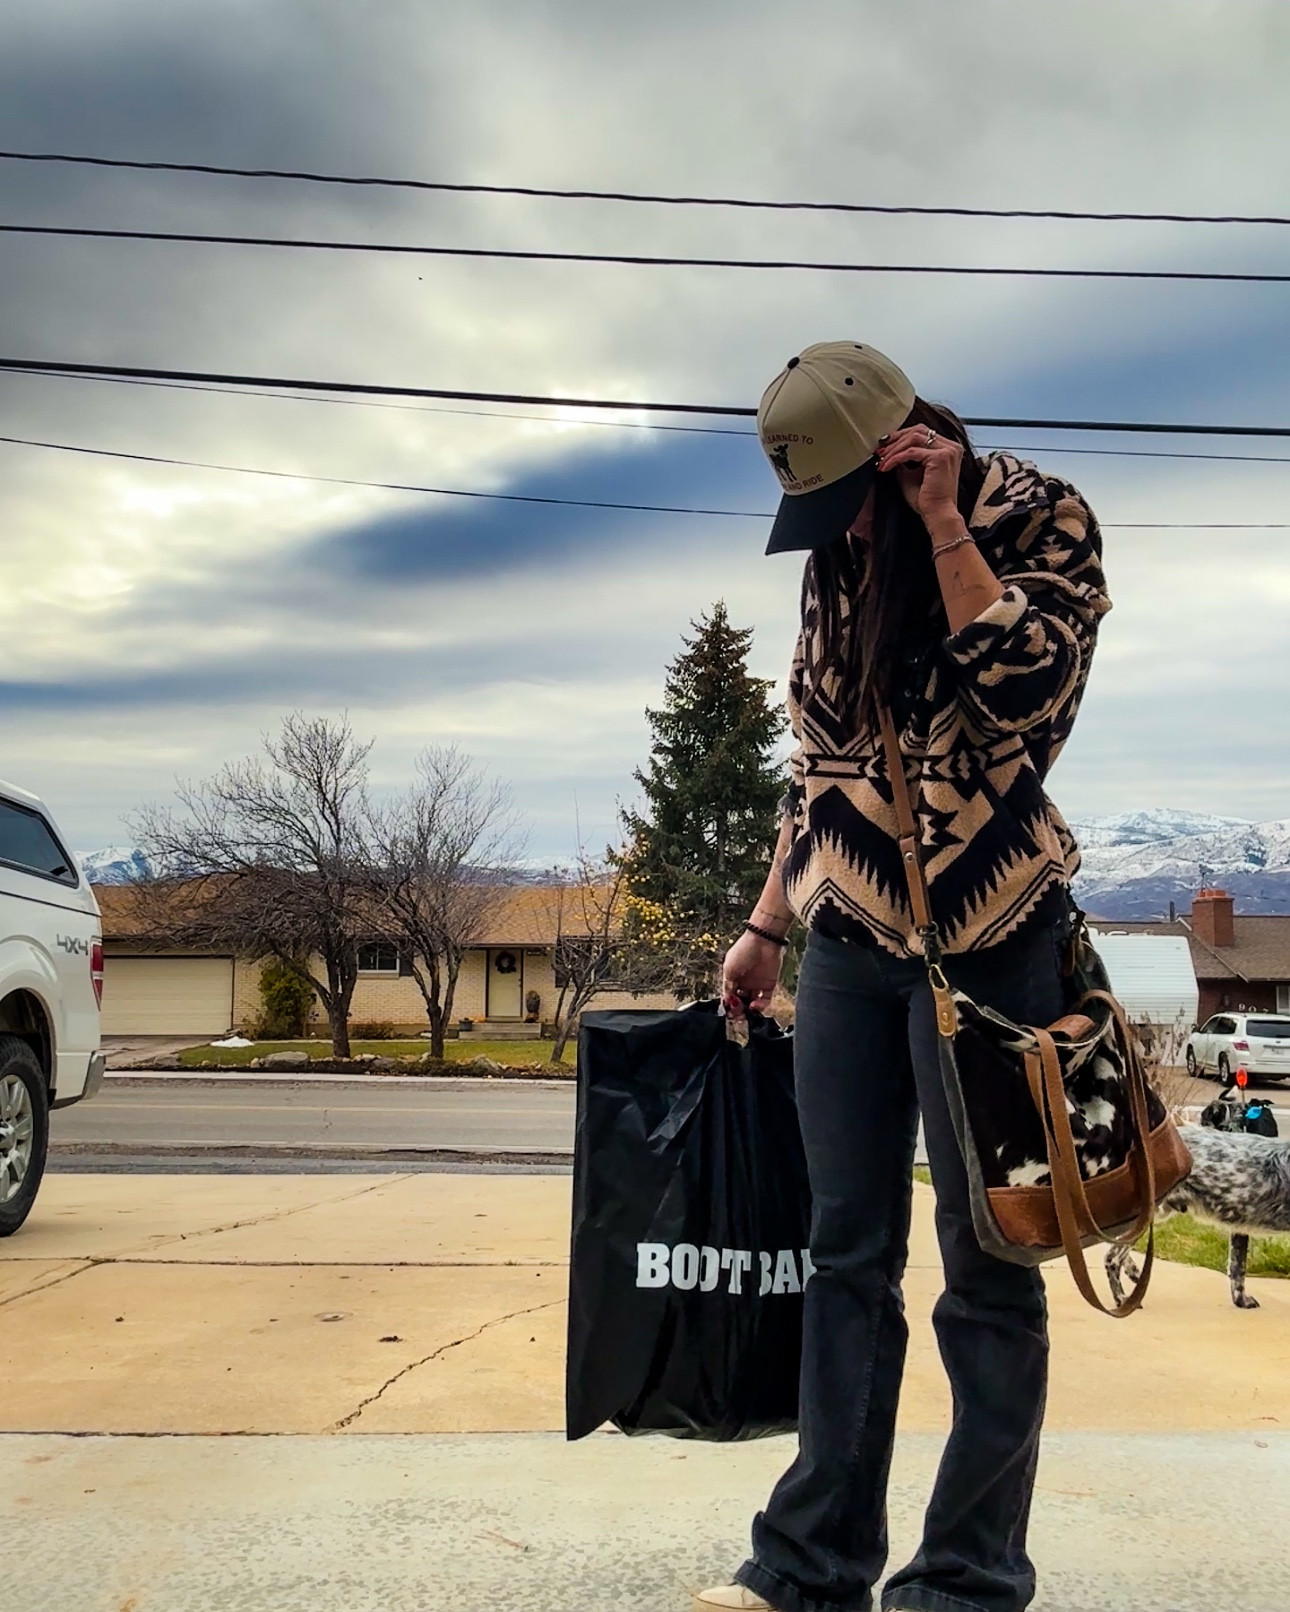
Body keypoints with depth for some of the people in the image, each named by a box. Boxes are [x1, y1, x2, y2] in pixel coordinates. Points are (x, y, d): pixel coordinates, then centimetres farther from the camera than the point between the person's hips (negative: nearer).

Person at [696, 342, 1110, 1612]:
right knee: (845, 1254, 8)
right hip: (847, 934, 5)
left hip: (984, 931, -5)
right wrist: (767, 922, 14)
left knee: (986, 1267, 1)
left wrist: (942, 524, -15)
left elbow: (1024, 687, -18)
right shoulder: (838, 558, 12)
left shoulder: (1041, 519, -2)